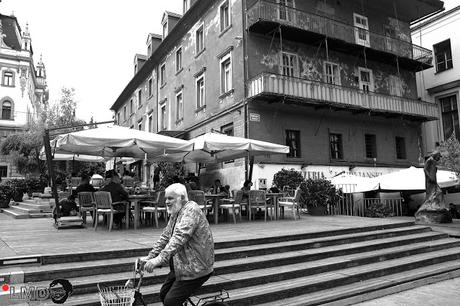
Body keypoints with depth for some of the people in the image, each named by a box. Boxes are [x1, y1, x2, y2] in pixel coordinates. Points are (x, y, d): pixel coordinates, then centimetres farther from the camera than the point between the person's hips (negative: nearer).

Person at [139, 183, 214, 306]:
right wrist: (150, 257, 4)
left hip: (196, 267, -9)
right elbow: (165, 237, 12)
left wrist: (159, 259, -36)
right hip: (181, 265, 9)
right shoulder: (175, 214, 11)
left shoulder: (191, 210, -19)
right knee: (163, 295, 13)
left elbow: (179, 237, -31)